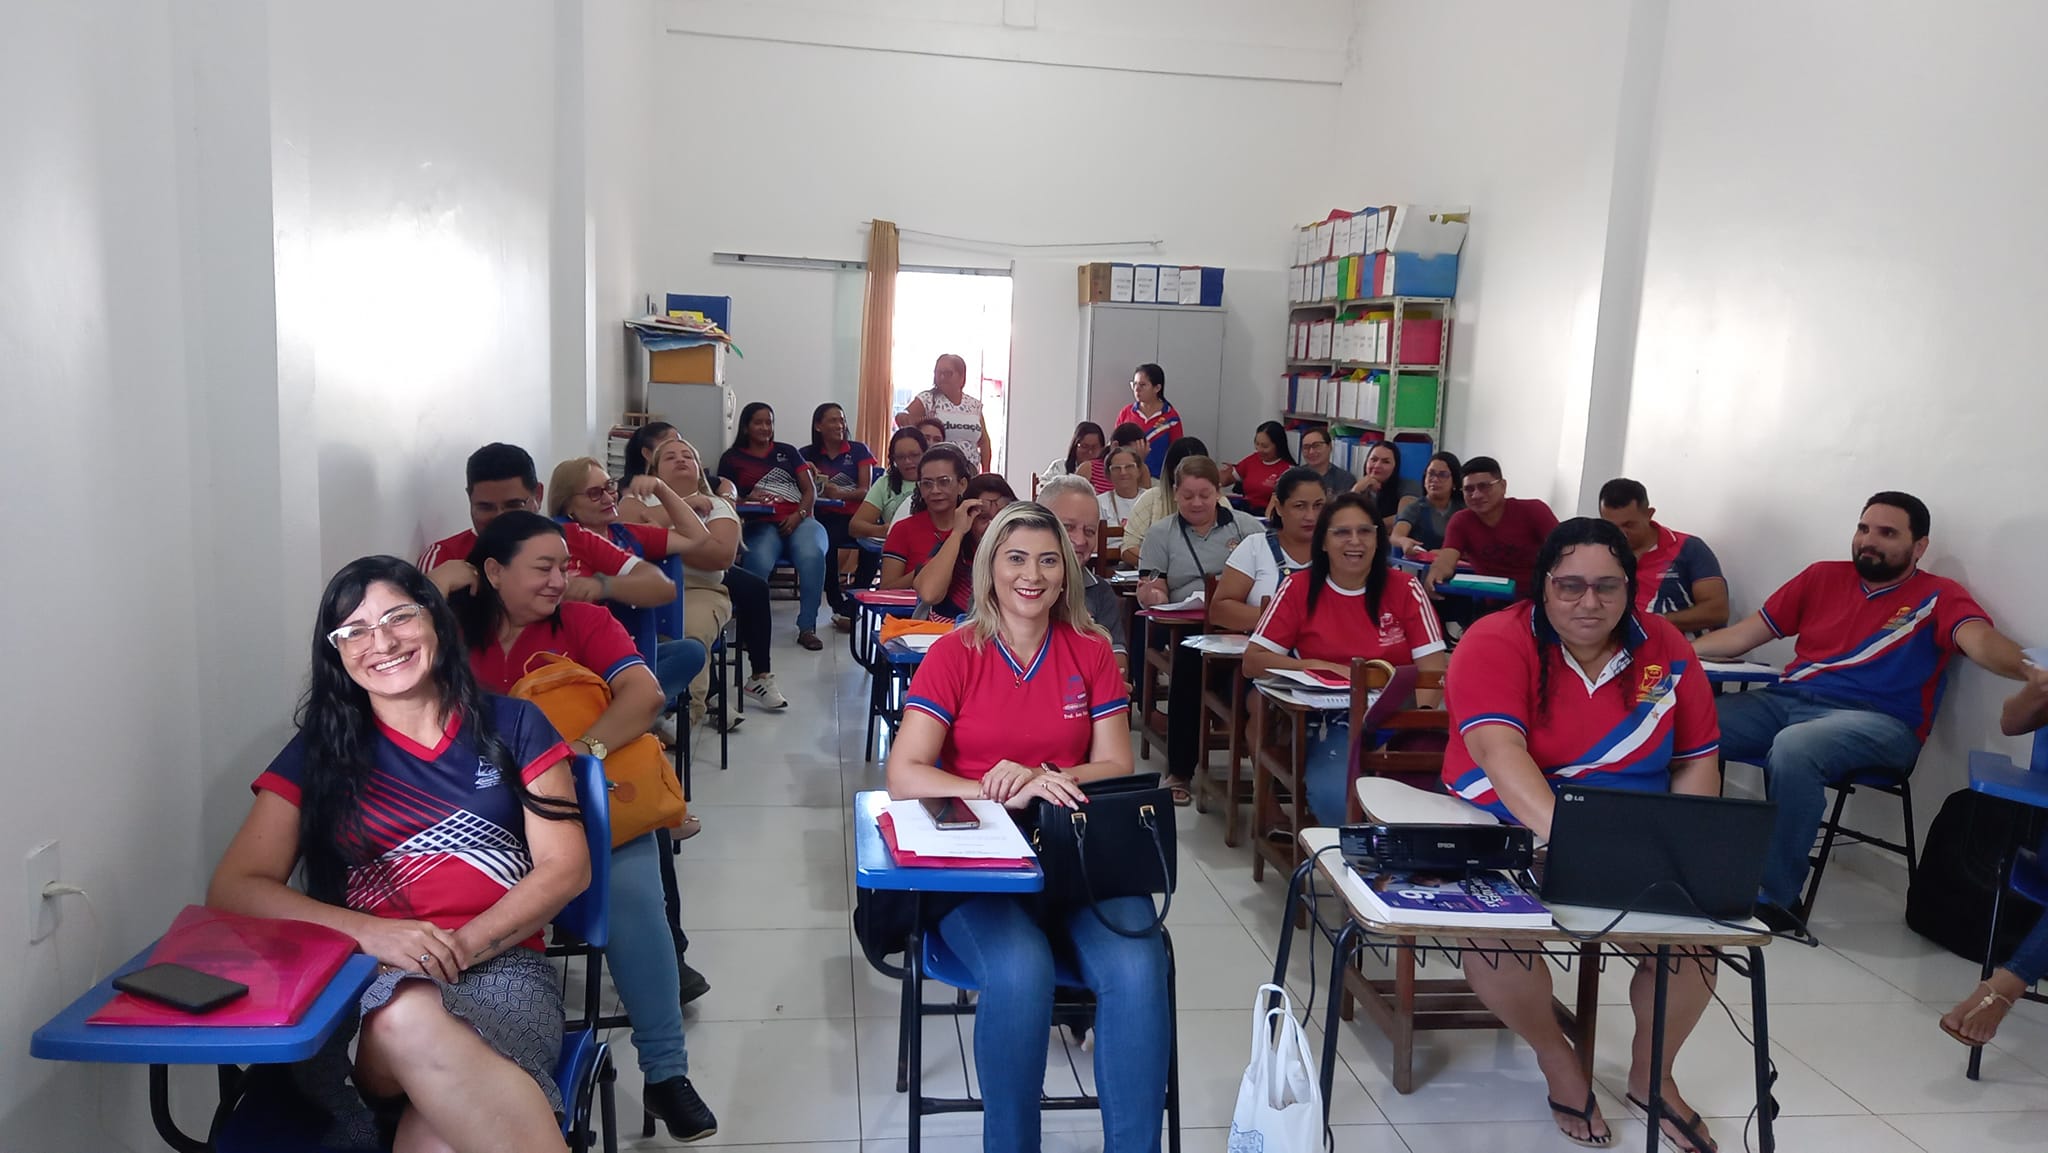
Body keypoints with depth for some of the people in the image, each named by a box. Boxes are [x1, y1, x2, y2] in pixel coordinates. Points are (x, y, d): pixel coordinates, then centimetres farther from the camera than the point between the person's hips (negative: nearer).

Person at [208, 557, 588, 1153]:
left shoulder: (511, 726, 13)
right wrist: (371, 932, -14)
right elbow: (233, 888, 4)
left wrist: (466, 943, -12)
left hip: (501, 968, -1)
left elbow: (566, 868, 6)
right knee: (404, 1013, -37)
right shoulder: (317, 753, 15)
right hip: (358, 979, 1)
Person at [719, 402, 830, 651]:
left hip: (799, 520, 1)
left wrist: (799, 514, -5)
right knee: (759, 561, -38)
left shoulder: (787, 452, 25)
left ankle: (807, 627, -27)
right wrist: (747, 500, -9)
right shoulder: (732, 458, 20)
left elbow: (810, 490, 16)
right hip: (761, 525, -1)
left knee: (812, 556, -34)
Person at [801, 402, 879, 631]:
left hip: (854, 517, 0)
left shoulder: (858, 450, 14)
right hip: (823, 518, 0)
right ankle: (840, 604, -22)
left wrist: (841, 493, -16)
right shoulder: (807, 455, 18)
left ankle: (854, 602, -17)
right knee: (824, 540, -36)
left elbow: (865, 491, 3)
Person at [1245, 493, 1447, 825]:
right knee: (1335, 796, -30)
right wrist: (1322, 667, -12)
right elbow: (1253, 661, 0)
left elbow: (1433, 670, -1)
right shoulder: (1299, 589, 3)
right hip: (1333, 725, 0)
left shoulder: (1405, 589, 4)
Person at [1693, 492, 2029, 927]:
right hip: (1786, 698, 5)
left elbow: (1982, 641, -15)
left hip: (1877, 721, -4)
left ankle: (1777, 897, -24)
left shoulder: (1938, 597, 6)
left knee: (1794, 748, -37)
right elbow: (1744, 634, 20)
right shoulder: (1823, 577, 18)